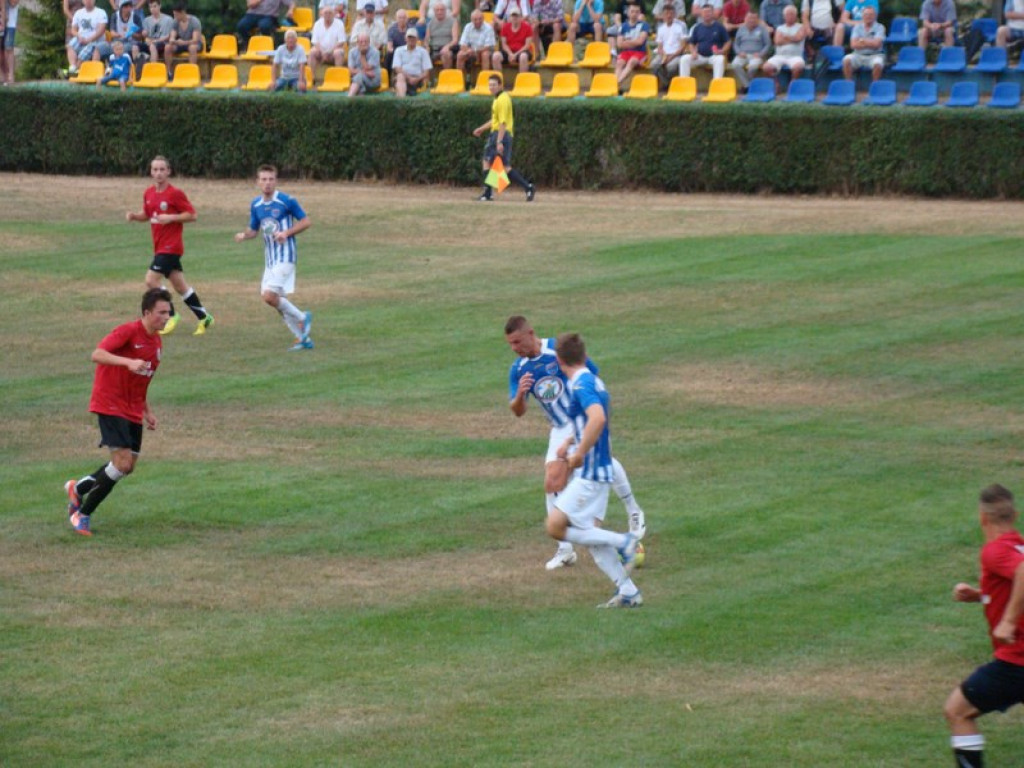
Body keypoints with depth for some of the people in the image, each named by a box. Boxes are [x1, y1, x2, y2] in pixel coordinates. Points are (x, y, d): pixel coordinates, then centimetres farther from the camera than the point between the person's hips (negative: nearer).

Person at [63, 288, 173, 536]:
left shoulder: (156, 343, 11)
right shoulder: (128, 332, -15)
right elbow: (97, 354, -28)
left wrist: (147, 412, 18)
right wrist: (128, 362, -41)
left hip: (133, 411, 8)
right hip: (110, 405, -8)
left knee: (128, 466, 7)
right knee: (122, 462, -17)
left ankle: (78, 488, 30)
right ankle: (83, 514, -4)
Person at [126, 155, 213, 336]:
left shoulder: (175, 193, -13)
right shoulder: (148, 194, 8)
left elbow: (192, 215, -12)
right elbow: (147, 215, 22)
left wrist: (171, 218, -22)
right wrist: (134, 216, 2)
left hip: (170, 246, -8)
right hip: (159, 246, 8)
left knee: (151, 280, -15)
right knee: (180, 286, 12)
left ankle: (170, 316, -1)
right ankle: (204, 318, 22)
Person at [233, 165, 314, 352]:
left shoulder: (286, 201, -11)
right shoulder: (256, 204, 8)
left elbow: (306, 222, -5)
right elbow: (254, 230, 17)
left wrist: (286, 233, -19)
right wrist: (244, 235, -6)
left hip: (285, 256, -7)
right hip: (270, 258, 7)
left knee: (270, 296, -18)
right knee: (276, 300, 7)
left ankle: (301, 318, 3)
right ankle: (303, 338, 16)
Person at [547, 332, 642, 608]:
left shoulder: (581, 385, -16)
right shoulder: (594, 382, 14)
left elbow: (598, 418, -34)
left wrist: (579, 454, -27)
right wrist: (569, 442, 30)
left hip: (589, 472, -10)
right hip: (600, 471, 10)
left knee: (556, 527, -10)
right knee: (590, 535, 12)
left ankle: (622, 542, -8)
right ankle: (628, 592, 10)